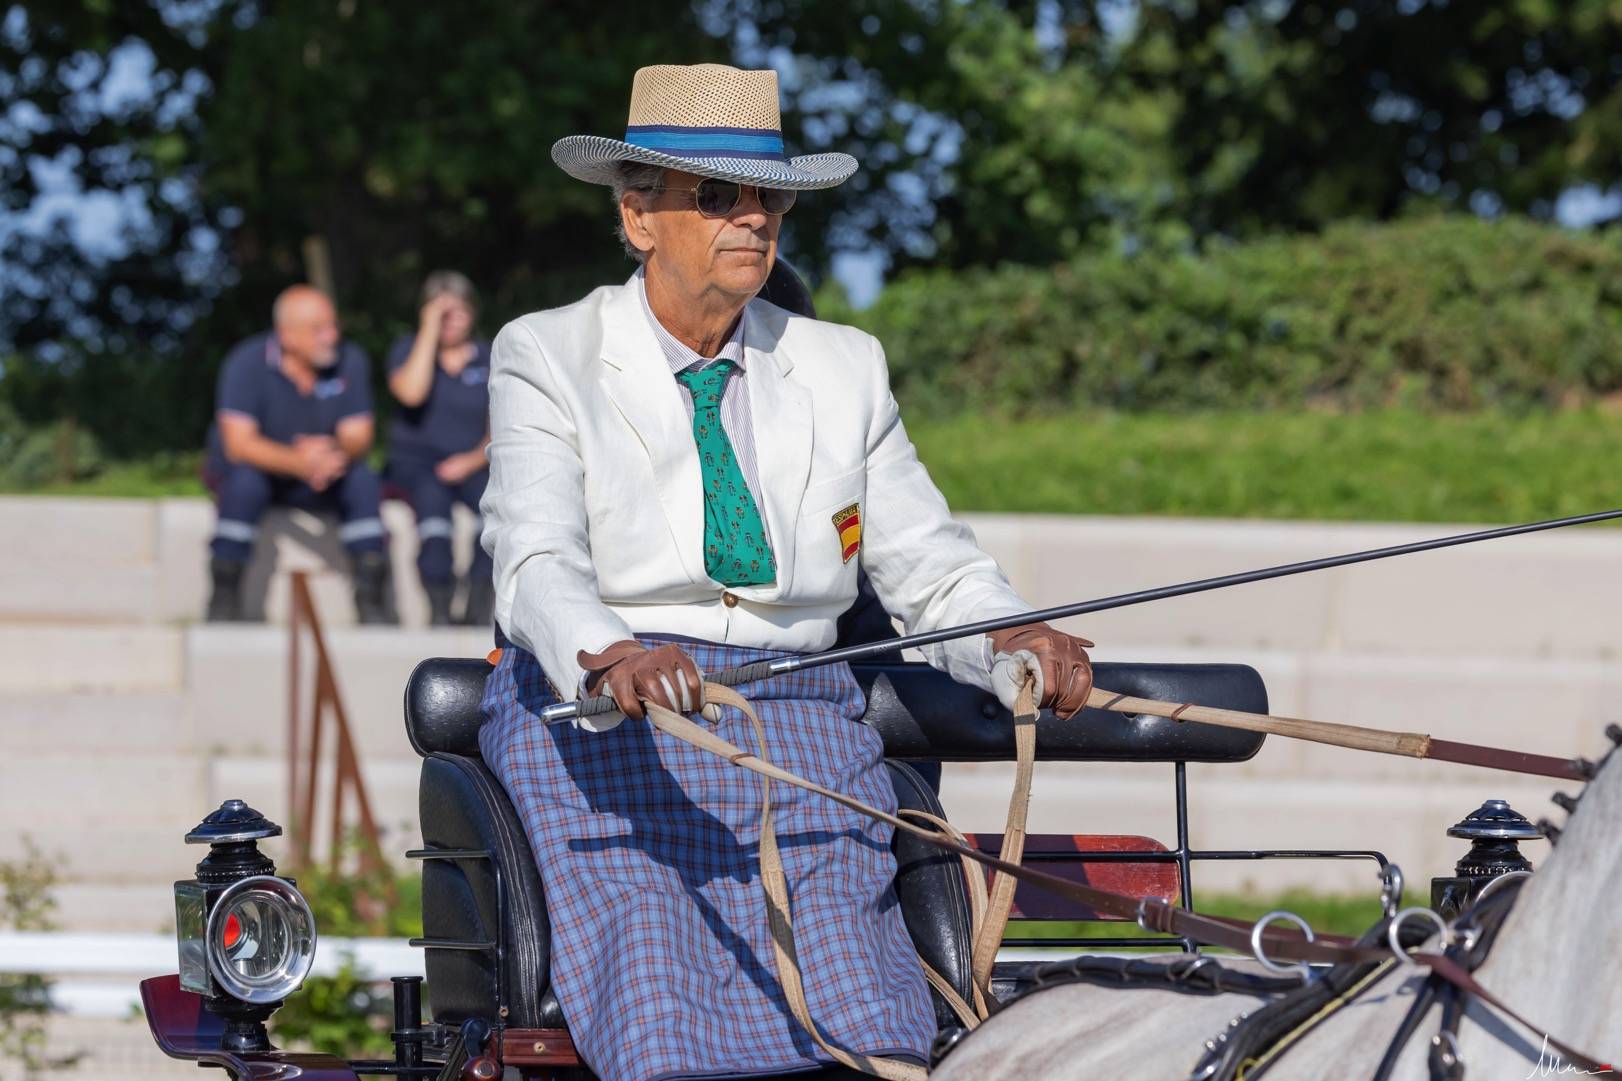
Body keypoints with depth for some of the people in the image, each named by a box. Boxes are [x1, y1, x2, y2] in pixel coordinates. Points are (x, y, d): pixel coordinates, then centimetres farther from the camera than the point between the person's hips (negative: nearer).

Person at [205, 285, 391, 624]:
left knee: (364, 481, -24)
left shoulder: (350, 361, -9)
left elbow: (358, 437, -9)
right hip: (258, 465, -3)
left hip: (317, 481, 3)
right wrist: (298, 462, -43)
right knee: (245, 482, -36)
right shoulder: (247, 363, -20)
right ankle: (224, 594, -26)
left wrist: (337, 454, -36)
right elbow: (239, 443, -27)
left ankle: (370, 595, -18)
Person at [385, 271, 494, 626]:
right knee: (433, 496, -36)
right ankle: (439, 607, -33)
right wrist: (430, 330, -12)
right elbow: (411, 393, -15)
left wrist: (474, 460, -12)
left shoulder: (490, 359, 11)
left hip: (471, 464, 2)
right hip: (415, 461, -2)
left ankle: (479, 608, -29)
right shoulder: (407, 350, 7)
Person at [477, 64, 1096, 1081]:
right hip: (600, 727, -3)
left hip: (798, 731, 3)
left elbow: (932, 566, 14)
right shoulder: (549, 359, 4)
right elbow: (536, 561, -12)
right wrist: (609, 657, -34)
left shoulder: (843, 370, 16)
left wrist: (1015, 643, -10)